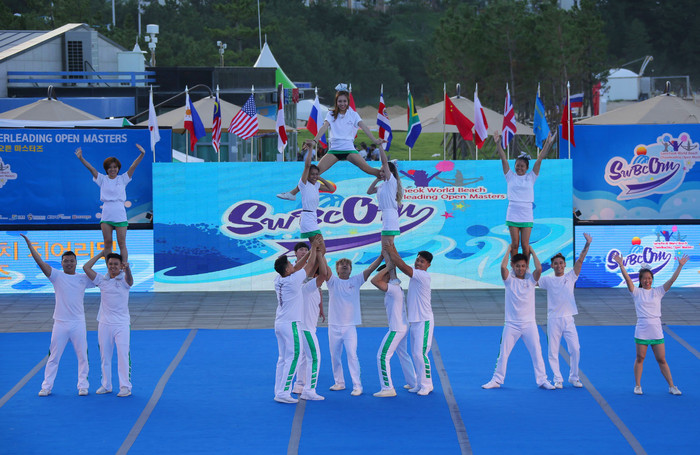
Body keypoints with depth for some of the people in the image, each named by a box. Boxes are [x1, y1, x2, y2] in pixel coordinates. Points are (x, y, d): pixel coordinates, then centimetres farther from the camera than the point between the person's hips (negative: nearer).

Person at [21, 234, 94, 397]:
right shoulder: (57, 276, 1)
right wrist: (29, 243, -13)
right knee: (54, 356, 3)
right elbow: (40, 262, -6)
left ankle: (83, 386, 12)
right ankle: (46, 387, 9)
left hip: (78, 323, 1)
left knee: (82, 356, 3)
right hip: (60, 323, -1)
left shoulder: (83, 278, 6)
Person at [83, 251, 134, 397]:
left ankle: (125, 386, -1)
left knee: (123, 355, -6)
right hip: (104, 324, 3)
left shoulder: (124, 280, -3)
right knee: (105, 356, 9)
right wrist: (101, 253, 2)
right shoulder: (102, 280, 6)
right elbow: (86, 267, -1)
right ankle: (106, 385, 18)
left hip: (122, 324, -3)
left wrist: (127, 268, -51)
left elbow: (129, 278, -27)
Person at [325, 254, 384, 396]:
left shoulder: (356, 281, 5)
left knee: (352, 355, -9)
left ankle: (357, 386, -9)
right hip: (334, 325, 2)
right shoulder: (333, 281, 4)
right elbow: (325, 269, -9)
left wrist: (382, 255, -13)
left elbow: (370, 269, -3)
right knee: (335, 356, 10)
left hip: (350, 326, -2)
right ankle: (339, 383, 25)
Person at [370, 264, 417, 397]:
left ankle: (388, 388, -6)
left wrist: (387, 268, -23)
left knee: (383, 356, -6)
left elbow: (374, 281, -28)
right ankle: (414, 383, 32)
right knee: (403, 355, 23)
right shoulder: (397, 287, 8)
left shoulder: (393, 289, -20)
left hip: (396, 330, -10)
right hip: (403, 327, 10)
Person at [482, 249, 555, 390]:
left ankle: (542, 380, 8)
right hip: (511, 324, -1)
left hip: (529, 324, 1)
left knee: (537, 353, 1)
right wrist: (508, 250, -5)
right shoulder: (509, 280, 1)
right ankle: (497, 380, 12)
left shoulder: (530, 279, 3)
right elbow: (503, 267, -18)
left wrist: (532, 252, -4)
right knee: (503, 353, 2)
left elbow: (539, 269, -16)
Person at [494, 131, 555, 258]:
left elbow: (540, 159, 2)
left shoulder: (531, 177, 8)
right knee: (514, 243, 1)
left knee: (525, 244, 0)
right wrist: (498, 143, -8)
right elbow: (503, 158, 1)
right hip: (513, 215, 0)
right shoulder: (511, 177, 7)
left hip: (527, 215, 0)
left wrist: (548, 144, -4)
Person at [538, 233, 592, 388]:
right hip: (553, 319, -1)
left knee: (575, 349, -3)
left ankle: (574, 377, 12)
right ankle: (557, 380, 9)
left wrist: (587, 244, -7)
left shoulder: (570, 277, 8)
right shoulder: (548, 280, 6)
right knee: (553, 351, 0)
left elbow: (580, 260, 2)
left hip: (568, 319, 1)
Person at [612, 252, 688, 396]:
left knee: (662, 360, 5)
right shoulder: (637, 292, 1)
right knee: (640, 358, 6)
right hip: (641, 331, -1)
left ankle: (672, 386, 9)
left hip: (657, 331, 2)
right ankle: (637, 385, 18)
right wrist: (621, 265, -24)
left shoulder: (658, 291, 7)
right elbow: (628, 279, -13)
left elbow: (671, 280, -1)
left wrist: (680, 266, -10)